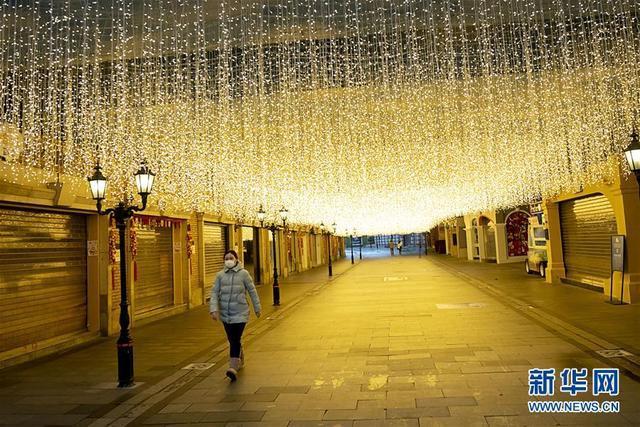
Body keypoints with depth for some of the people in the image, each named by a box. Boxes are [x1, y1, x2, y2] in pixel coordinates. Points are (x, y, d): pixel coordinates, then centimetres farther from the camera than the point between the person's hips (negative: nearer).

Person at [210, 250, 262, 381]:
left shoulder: (243, 273, -5)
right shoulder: (220, 275, 2)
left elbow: (252, 291, 2)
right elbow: (214, 293, -1)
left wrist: (257, 308, 8)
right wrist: (213, 309, -14)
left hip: (240, 313, -4)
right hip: (225, 314, 4)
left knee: (235, 340, -13)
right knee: (232, 340, 16)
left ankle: (233, 368, -14)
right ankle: (240, 360, 39)